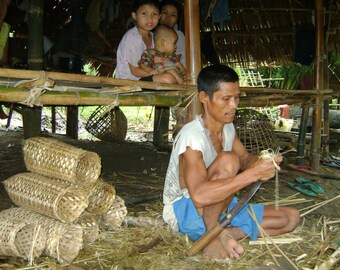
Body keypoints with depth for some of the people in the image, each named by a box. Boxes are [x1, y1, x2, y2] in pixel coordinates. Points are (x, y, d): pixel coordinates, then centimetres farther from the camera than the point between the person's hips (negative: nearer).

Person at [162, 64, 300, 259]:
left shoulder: (228, 128, -1)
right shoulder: (191, 136, -27)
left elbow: (245, 158, 13)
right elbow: (199, 196, -39)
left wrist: (262, 162, -13)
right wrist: (254, 173, -39)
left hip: (218, 208, 8)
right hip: (184, 211, -8)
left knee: (291, 218, 0)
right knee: (227, 160, -34)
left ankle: (222, 233, -10)